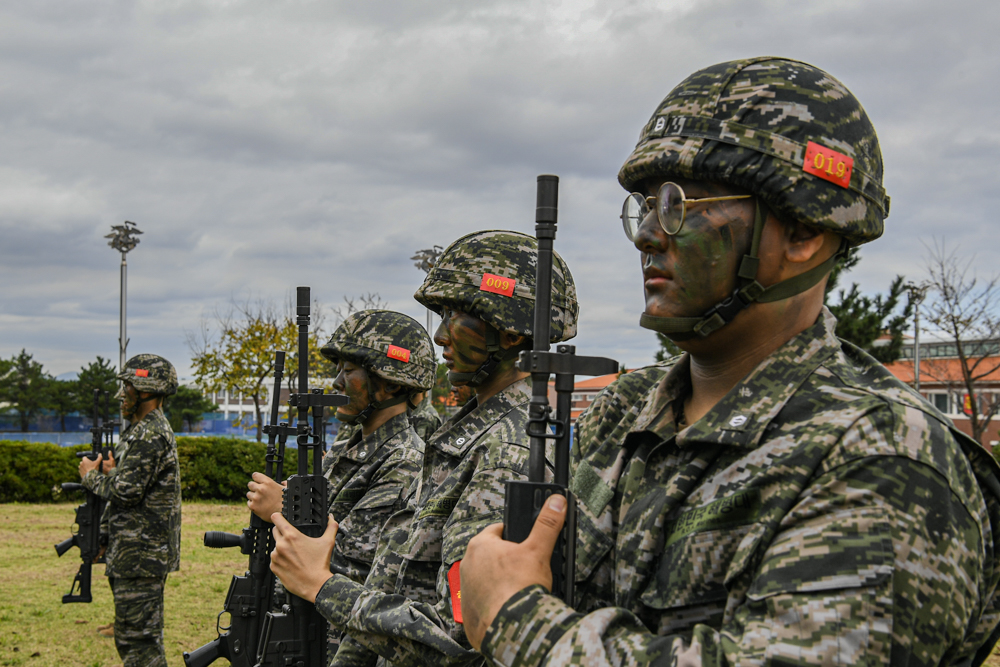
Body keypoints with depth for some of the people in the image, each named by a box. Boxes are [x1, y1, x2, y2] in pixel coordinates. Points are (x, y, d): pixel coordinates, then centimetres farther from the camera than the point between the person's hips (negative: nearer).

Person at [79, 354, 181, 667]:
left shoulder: (152, 435, -17)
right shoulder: (141, 430, 17)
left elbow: (125, 491, -23)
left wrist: (91, 476, -7)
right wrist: (102, 534, 14)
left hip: (141, 556, -11)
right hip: (136, 555, 11)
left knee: (138, 638, -8)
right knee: (131, 638, 16)